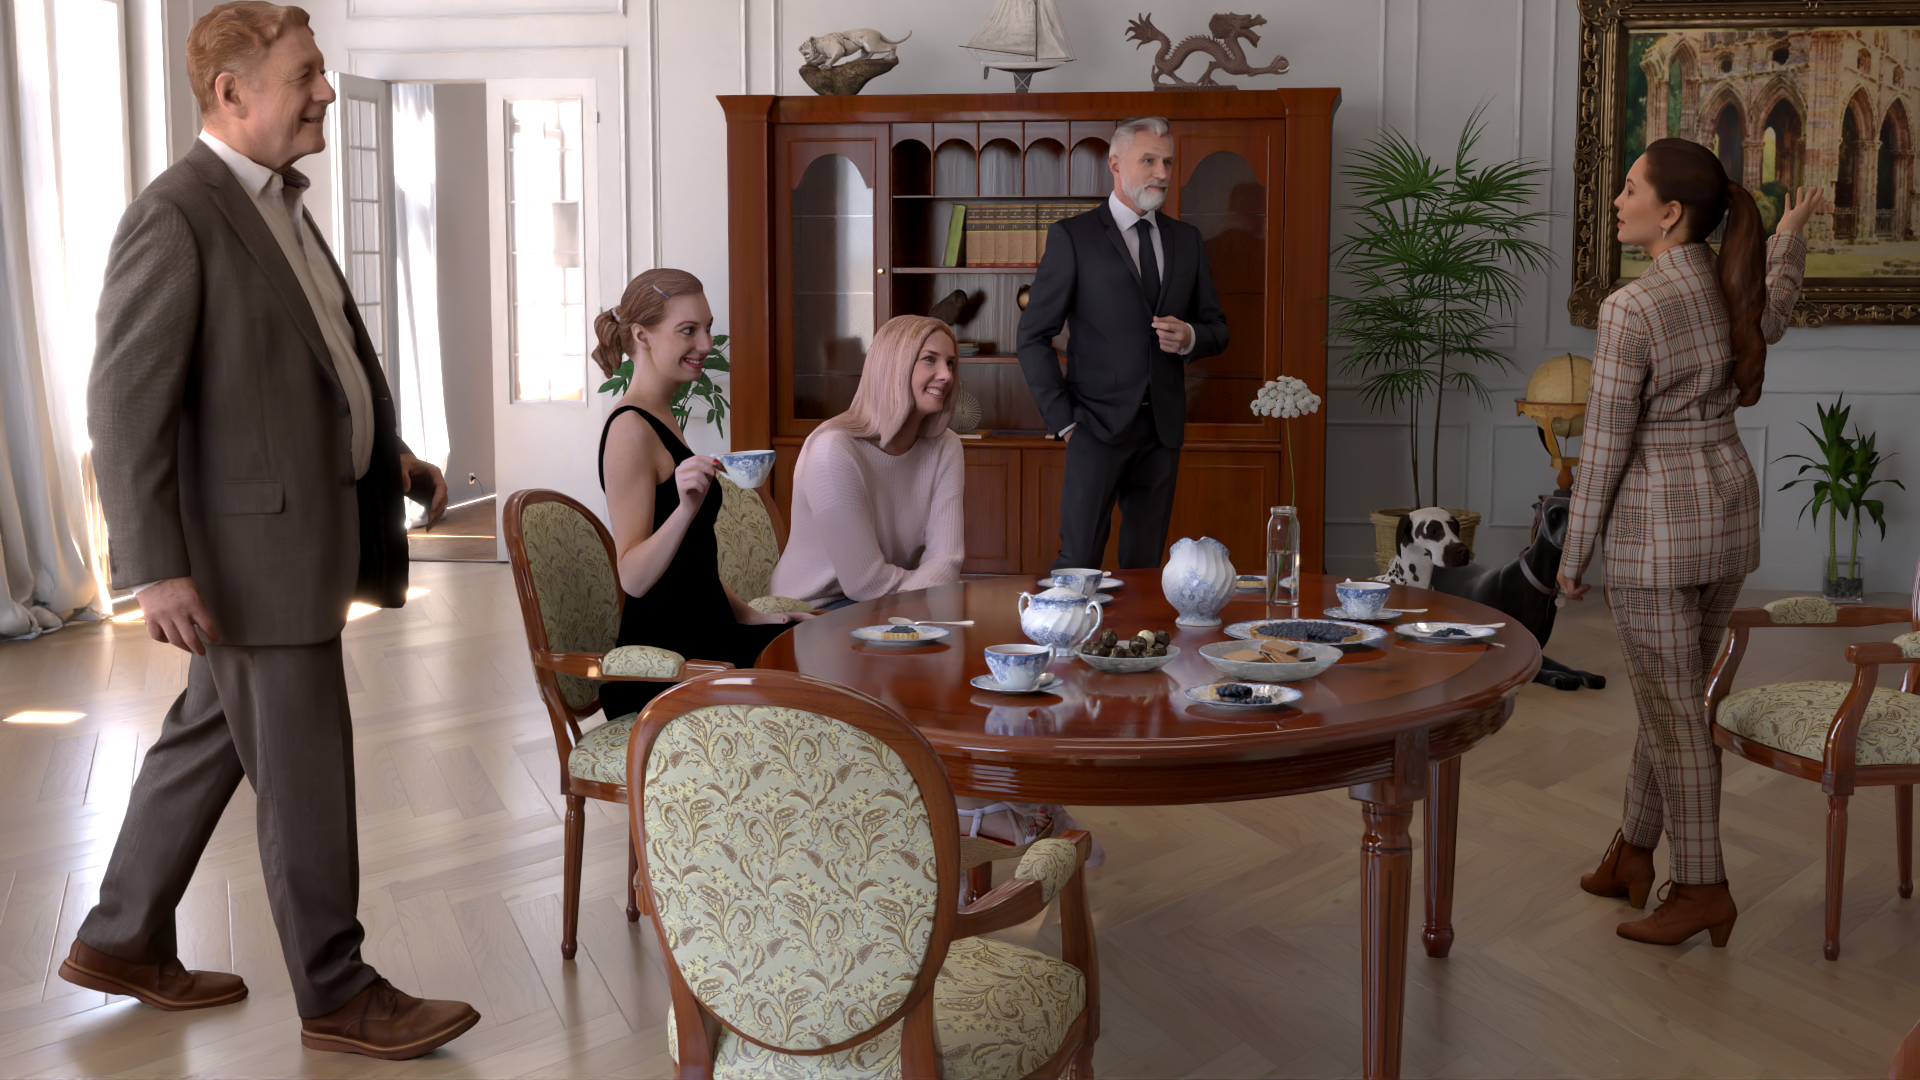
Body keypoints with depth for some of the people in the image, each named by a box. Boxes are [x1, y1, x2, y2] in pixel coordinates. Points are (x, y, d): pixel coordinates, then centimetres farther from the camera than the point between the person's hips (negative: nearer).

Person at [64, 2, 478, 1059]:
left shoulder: (277, 207, 15)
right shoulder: (174, 218, -16)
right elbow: (126, 403, -20)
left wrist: (391, 452, 18)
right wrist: (155, 569, -24)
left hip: (303, 529, 10)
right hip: (251, 549, -10)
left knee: (208, 739, 20)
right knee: (306, 778, 0)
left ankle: (121, 940, 36)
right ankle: (337, 995, 15)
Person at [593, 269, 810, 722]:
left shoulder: (662, 419, 17)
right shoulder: (630, 430, -12)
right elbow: (633, 578, -18)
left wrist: (749, 616, 15)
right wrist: (687, 507, -31)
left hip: (702, 640, 9)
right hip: (662, 669, -9)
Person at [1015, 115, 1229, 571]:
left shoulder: (1186, 239, 14)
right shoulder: (1072, 237, -1)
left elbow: (1217, 328, 20)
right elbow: (1034, 336, -2)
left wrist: (1190, 337, -5)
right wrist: (1064, 421, -8)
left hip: (1163, 427, 5)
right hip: (1099, 425, -4)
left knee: (1145, 563, 9)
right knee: (1080, 560, -9)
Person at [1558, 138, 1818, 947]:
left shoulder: (1630, 311, -19)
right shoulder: (1735, 287, 2)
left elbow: (1604, 446, -16)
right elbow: (1771, 324, 29)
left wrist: (1572, 554, -6)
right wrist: (1789, 240, 42)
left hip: (1655, 523, -8)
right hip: (1730, 508, 8)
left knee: (1672, 710, 3)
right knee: (1673, 693, 17)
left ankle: (1703, 887, 11)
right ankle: (1631, 853, 29)